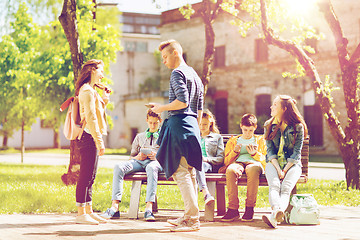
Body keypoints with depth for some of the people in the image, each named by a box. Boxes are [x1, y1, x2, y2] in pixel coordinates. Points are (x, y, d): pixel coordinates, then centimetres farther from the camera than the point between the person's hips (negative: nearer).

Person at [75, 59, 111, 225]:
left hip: (91, 139, 10)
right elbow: (91, 117, -18)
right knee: (86, 176, -9)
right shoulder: (87, 90, -10)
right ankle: (81, 213, -6)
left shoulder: (91, 90, 22)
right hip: (89, 137, -10)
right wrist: (99, 141, -21)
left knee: (90, 177, 11)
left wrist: (104, 100, 18)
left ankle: (89, 212, 16)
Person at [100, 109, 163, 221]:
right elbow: (131, 156, 28)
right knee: (118, 167, -29)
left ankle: (149, 208, -54)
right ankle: (115, 206, -38)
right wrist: (137, 157, 4)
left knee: (151, 168, -43)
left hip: (156, 162, -3)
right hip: (138, 162, 4)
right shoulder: (140, 137, 32)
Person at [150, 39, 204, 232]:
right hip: (192, 126, 10)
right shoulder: (195, 75, 21)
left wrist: (162, 108, -7)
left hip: (179, 123, -10)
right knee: (189, 173, 11)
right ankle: (190, 216, 15)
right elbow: (200, 109, 22)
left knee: (181, 173, -11)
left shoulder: (177, 73, -8)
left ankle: (192, 219, -14)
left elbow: (183, 101, -20)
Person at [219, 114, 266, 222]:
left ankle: (250, 208, -36)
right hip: (237, 163, 1)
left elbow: (265, 159, 15)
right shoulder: (233, 141, 29)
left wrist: (254, 153, -4)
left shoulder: (260, 140, 26)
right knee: (230, 170, -39)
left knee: (252, 169, -42)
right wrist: (235, 152, 1)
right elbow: (226, 161, 20)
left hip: (254, 163, -1)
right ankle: (233, 208, -40)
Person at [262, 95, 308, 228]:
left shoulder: (298, 127, 1)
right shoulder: (269, 125, 10)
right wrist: (278, 169, -13)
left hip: (292, 164, -2)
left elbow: (296, 152, -3)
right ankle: (277, 211, -59)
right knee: (274, 185, -31)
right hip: (273, 163, 2)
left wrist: (285, 170, -16)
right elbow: (270, 150, 3)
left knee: (286, 188, -31)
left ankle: (274, 216, -58)